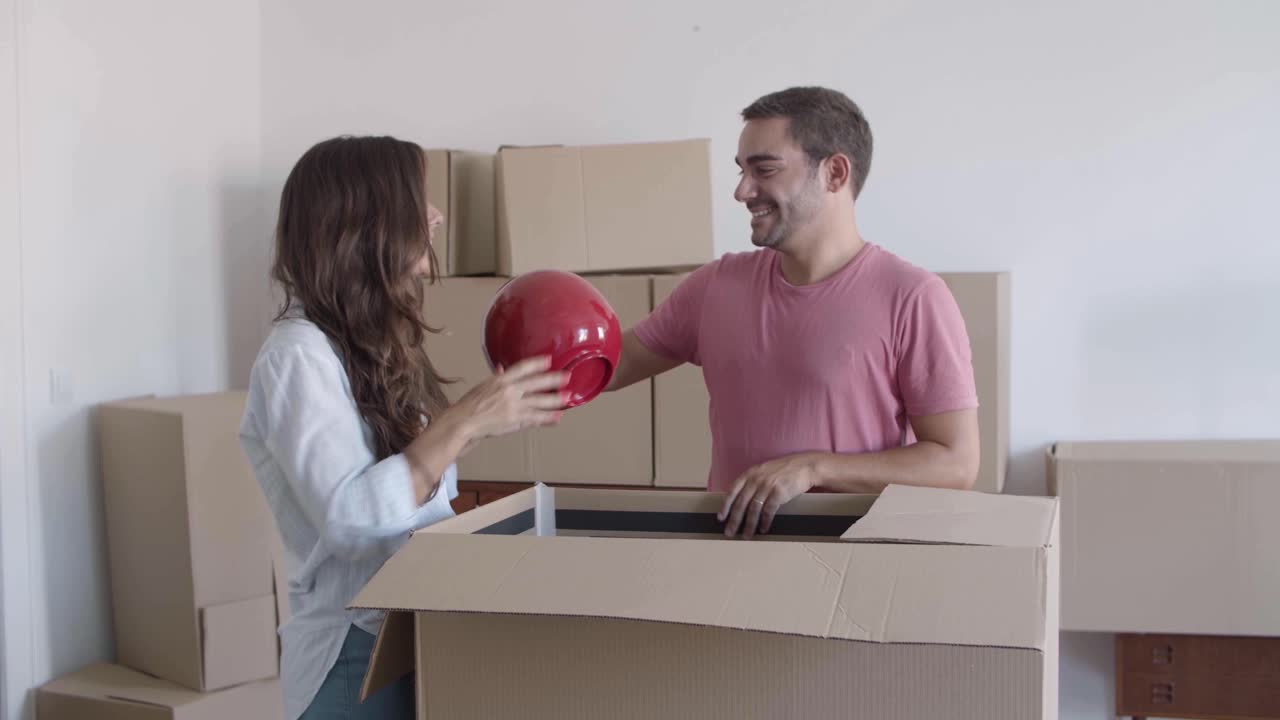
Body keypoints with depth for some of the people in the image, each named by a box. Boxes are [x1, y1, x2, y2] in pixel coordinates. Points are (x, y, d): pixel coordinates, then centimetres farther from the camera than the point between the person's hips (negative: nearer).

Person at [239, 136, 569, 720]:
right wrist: (466, 422, -25)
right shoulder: (298, 353, -17)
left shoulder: (373, 343, 10)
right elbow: (348, 514, -28)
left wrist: (493, 413, 4)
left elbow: (413, 461, 8)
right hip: (358, 656, -8)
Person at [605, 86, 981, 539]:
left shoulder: (913, 298, -8)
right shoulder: (715, 285, 7)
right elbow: (616, 363, 16)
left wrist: (812, 469, -16)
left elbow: (957, 463, -9)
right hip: (729, 542, 3)